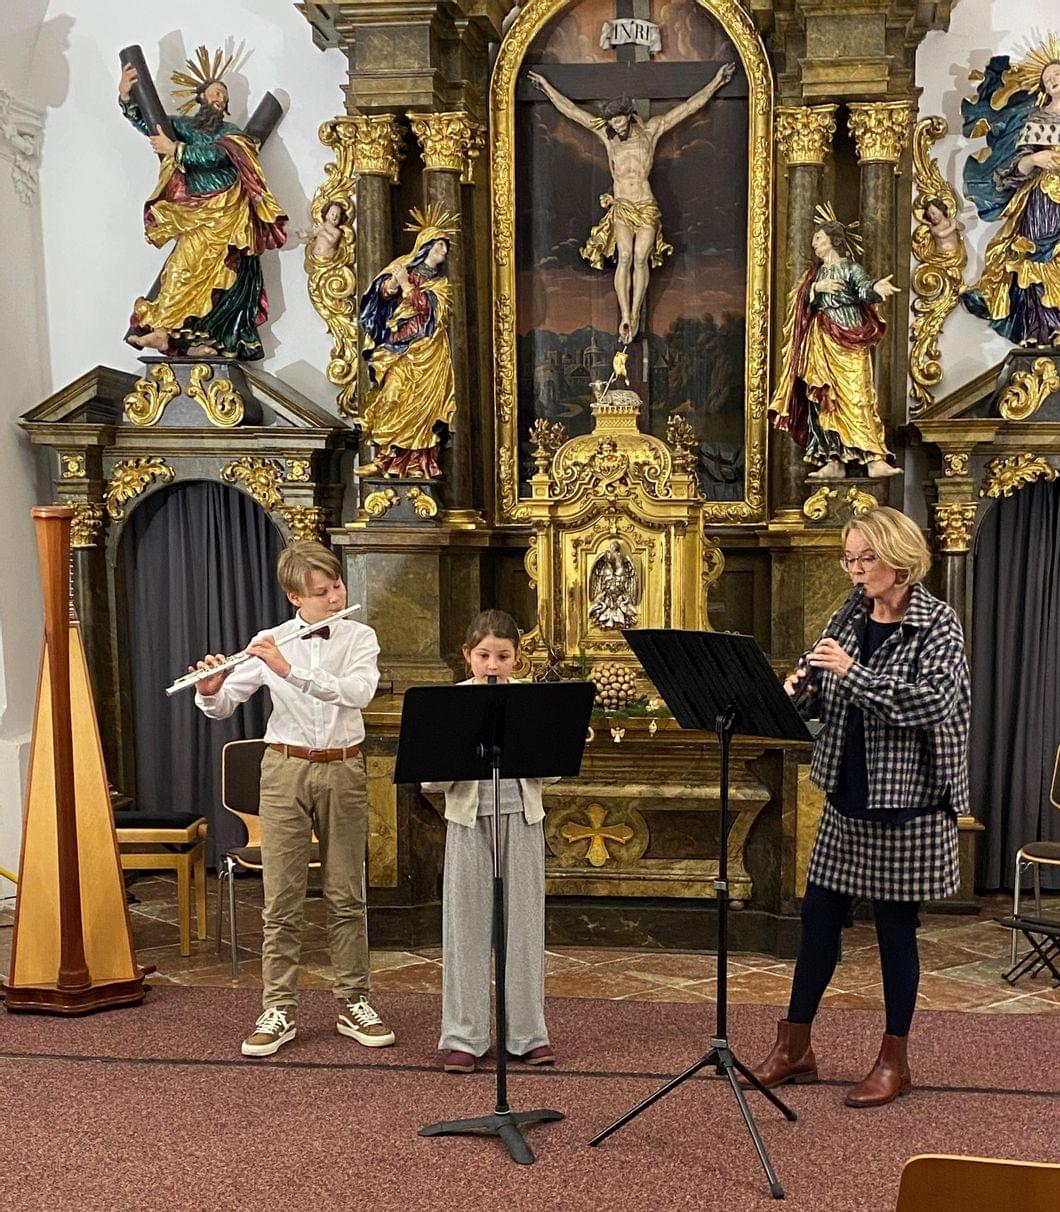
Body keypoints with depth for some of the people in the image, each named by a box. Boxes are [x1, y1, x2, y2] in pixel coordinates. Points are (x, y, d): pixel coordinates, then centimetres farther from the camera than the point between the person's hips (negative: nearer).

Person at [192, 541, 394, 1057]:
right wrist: (210, 688, -21)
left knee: (346, 896, 8)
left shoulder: (360, 638, 0)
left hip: (343, 768, 0)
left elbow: (358, 692, -20)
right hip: (285, 768, 0)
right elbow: (221, 709, 2)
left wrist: (291, 670, -27)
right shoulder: (269, 643, 1)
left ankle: (354, 1004, 19)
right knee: (281, 900, 2)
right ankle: (278, 1012, 11)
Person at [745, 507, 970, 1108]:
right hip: (848, 794, 6)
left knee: (895, 925, 4)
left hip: (907, 800, -6)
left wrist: (852, 673, -28)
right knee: (819, 916, 10)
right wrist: (801, 687, -7)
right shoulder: (854, 620, 7)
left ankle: (895, 1060, 19)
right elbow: (832, 700, 15)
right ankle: (795, 1046, 23)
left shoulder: (937, 623, -10)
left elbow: (934, 700, -24)